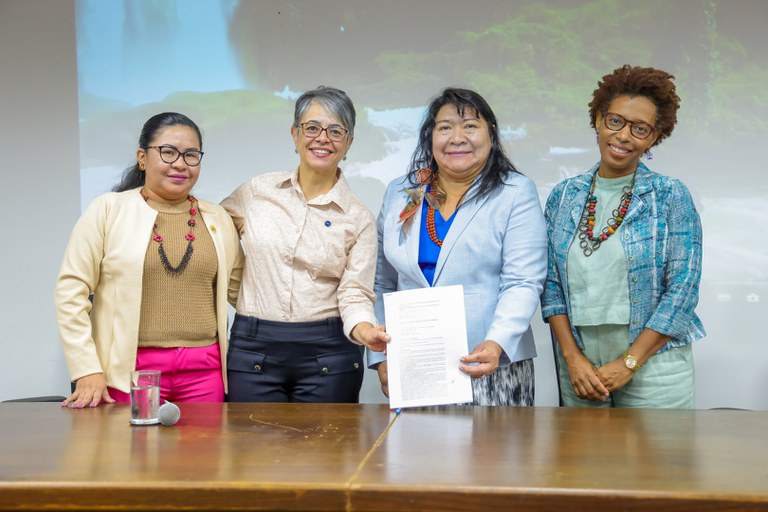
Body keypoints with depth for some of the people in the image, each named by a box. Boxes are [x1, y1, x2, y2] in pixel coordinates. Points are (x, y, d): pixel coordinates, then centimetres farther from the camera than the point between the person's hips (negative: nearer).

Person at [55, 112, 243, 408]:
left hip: (204, 370, 3)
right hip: (129, 370, -3)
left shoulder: (217, 218, 10)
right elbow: (71, 290, -2)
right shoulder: (108, 209, 0)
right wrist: (87, 371, -8)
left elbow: (239, 288, 18)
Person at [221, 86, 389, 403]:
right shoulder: (257, 191, 3)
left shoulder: (358, 218, 0)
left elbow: (355, 293, -4)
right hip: (253, 350, 1)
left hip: (327, 354, -1)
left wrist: (364, 330, -24)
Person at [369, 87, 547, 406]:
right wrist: (381, 358, 5)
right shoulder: (399, 194, 11)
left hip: (492, 367, -3)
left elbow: (522, 284, -9)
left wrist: (496, 344, -24)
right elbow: (382, 285, 12)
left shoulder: (516, 194, 0)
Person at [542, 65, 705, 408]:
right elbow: (551, 283, 4)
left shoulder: (670, 196, -3)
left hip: (652, 363, -2)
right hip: (580, 368, 3)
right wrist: (572, 356, -7)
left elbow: (683, 287, -8)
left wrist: (629, 363, -12)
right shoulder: (563, 196, 5)